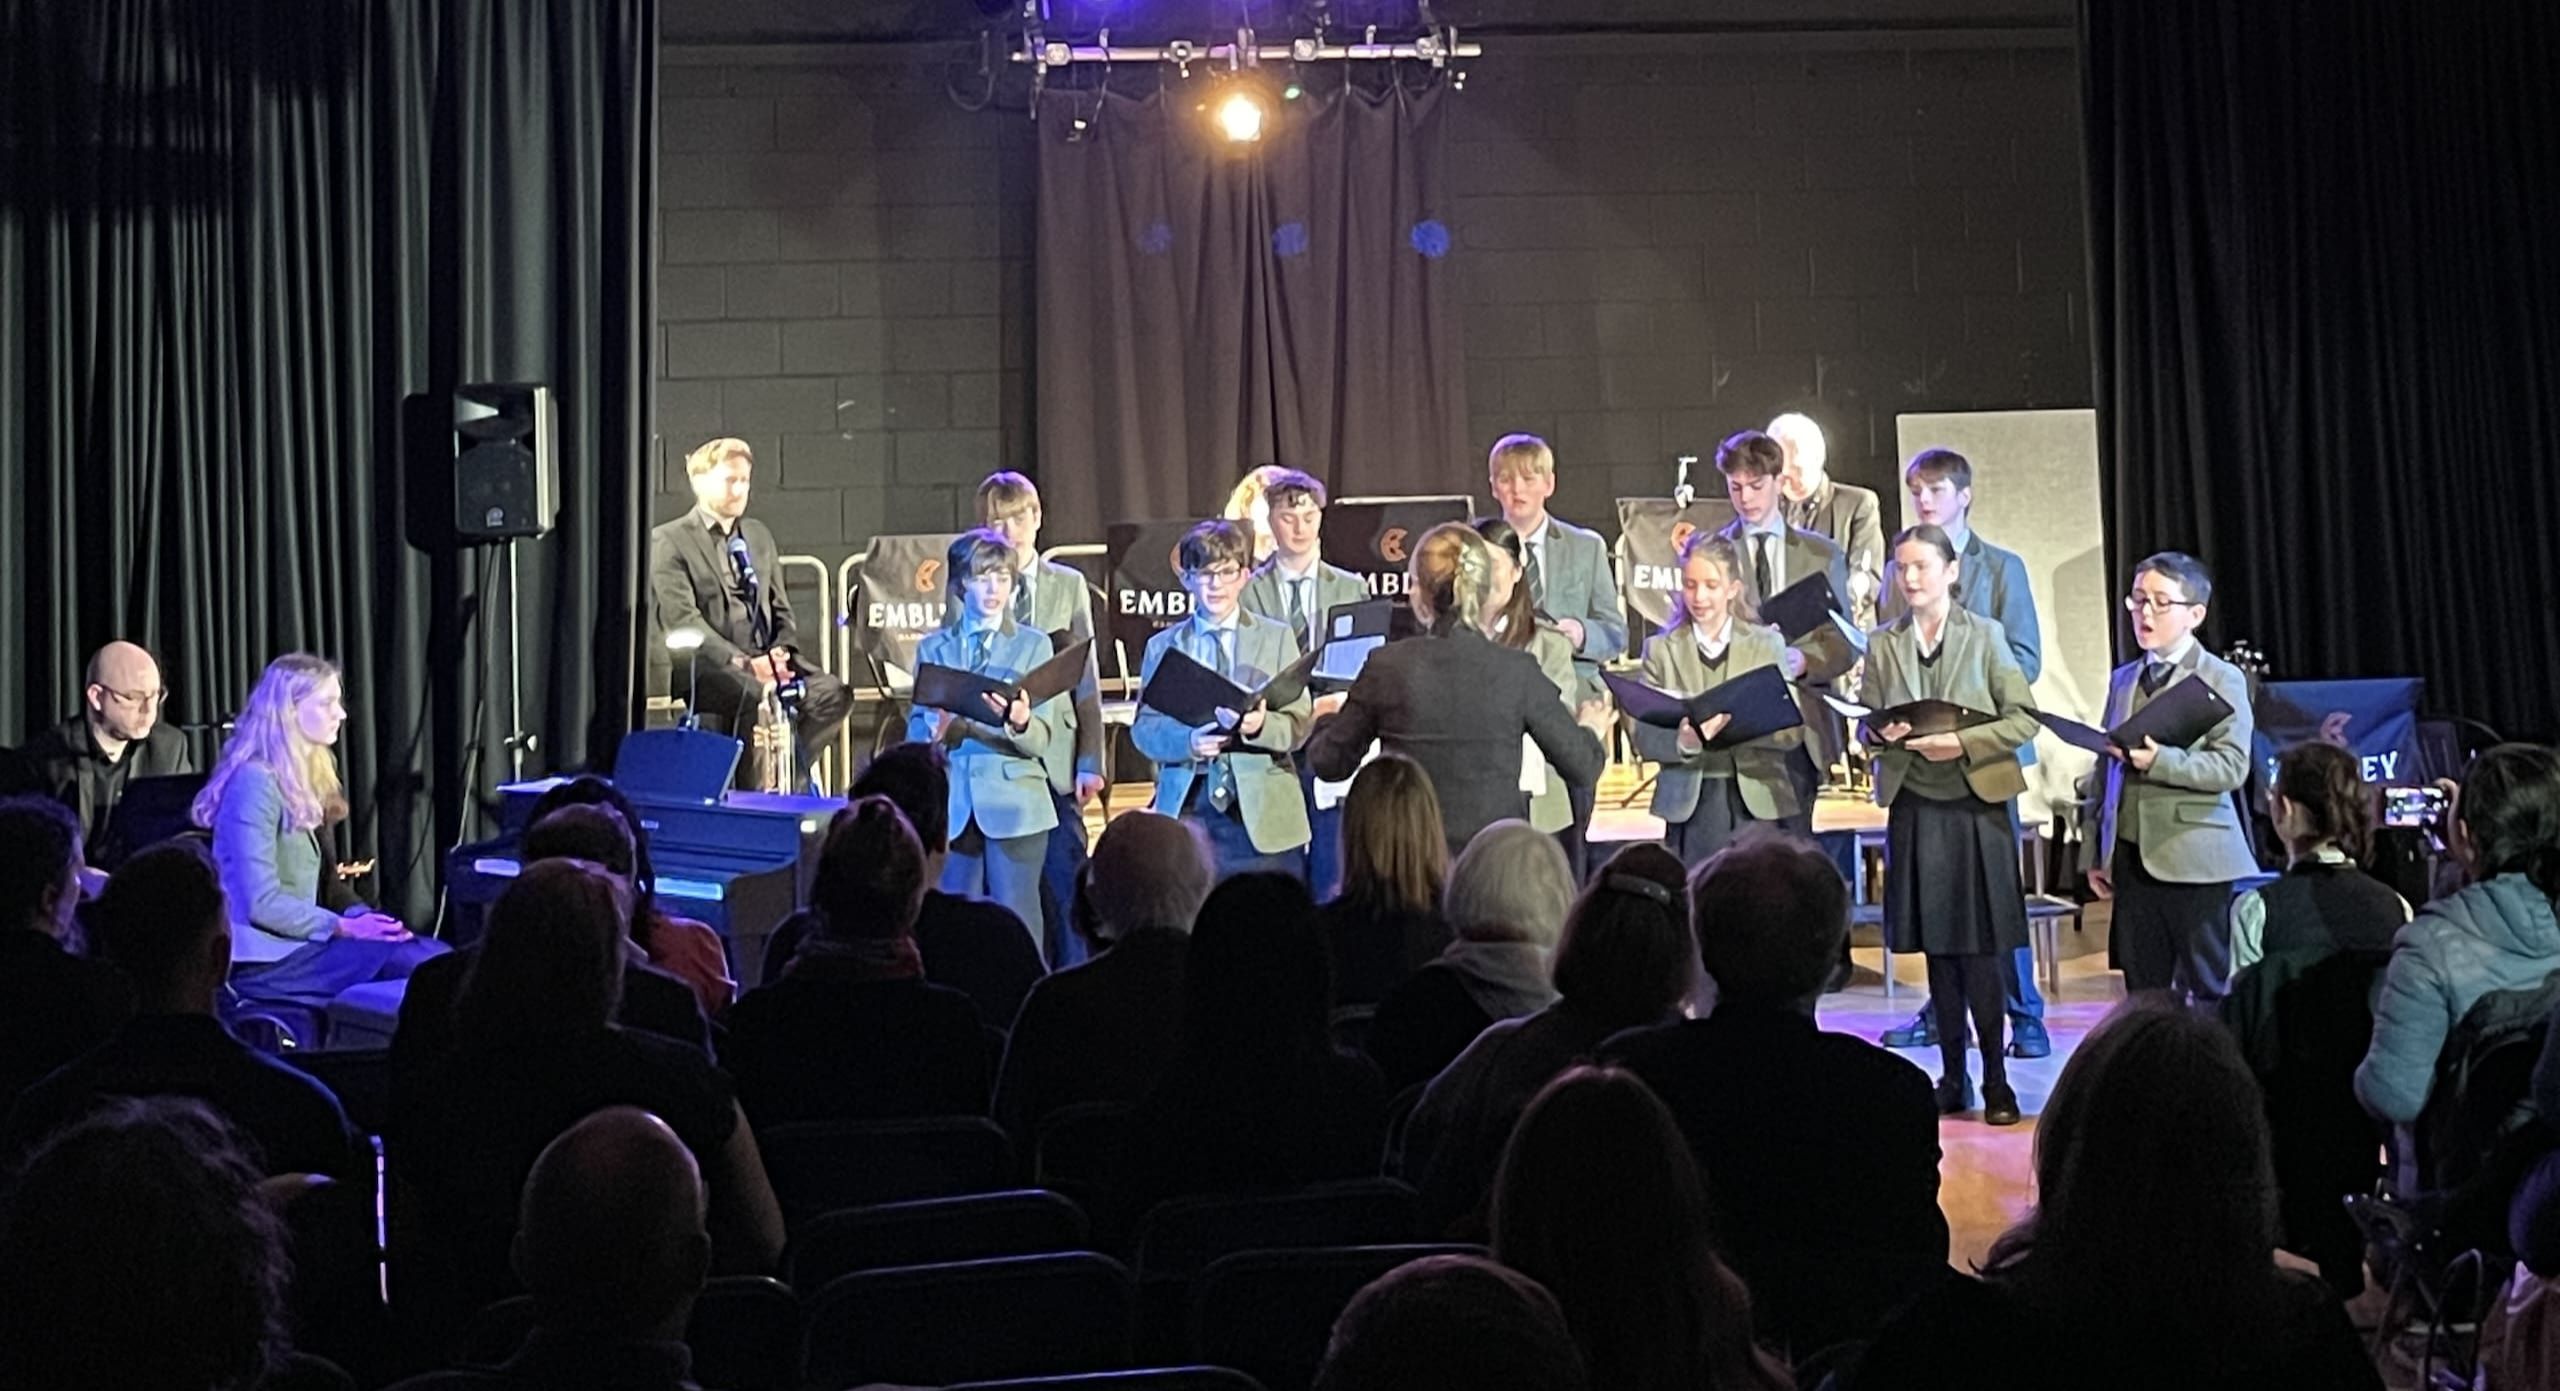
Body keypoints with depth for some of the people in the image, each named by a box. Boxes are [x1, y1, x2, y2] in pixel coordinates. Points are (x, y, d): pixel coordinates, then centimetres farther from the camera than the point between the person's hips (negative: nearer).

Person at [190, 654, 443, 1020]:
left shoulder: (302, 782, 19)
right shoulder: (255, 781, -11)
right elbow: (261, 903, -17)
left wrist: (352, 919, 0)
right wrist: (343, 927, -16)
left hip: (294, 942, 9)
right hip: (266, 958, -9)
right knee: (417, 962, -25)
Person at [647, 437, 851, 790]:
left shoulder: (759, 536, 23)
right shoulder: (668, 542, 1)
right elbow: (682, 621, -9)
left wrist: (782, 653, -1)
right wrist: (744, 663, -19)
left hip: (766, 661, 6)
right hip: (706, 669, -6)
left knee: (834, 692, -22)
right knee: (766, 700, -35)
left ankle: (782, 781, -12)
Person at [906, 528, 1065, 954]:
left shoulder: (1033, 645, 8)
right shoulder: (934, 648, 13)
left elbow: (1041, 740, -2)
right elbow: (916, 729, 8)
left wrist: (1020, 723, -25)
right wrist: (935, 731, -15)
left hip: (1015, 803, -2)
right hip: (953, 804, 2)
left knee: (1016, 920, -5)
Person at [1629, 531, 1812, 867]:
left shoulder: (1768, 644, 8)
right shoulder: (1661, 649, 8)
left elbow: (1793, 729, -2)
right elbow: (1644, 737, 0)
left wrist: (1736, 723, -20)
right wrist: (1682, 741, -21)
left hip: (1759, 802, 0)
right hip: (1690, 804, 0)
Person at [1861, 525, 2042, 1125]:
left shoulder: (1985, 635, 0)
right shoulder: (1882, 646, 7)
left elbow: (2024, 718, -4)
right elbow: (1866, 727, 11)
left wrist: (1962, 743, -16)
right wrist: (1884, 735, -11)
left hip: (1978, 805, -3)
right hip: (1915, 809, 3)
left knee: (1979, 948, -3)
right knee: (1936, 947, 7)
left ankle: (1996, 1079, 6)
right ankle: (1952, 1076, 15)